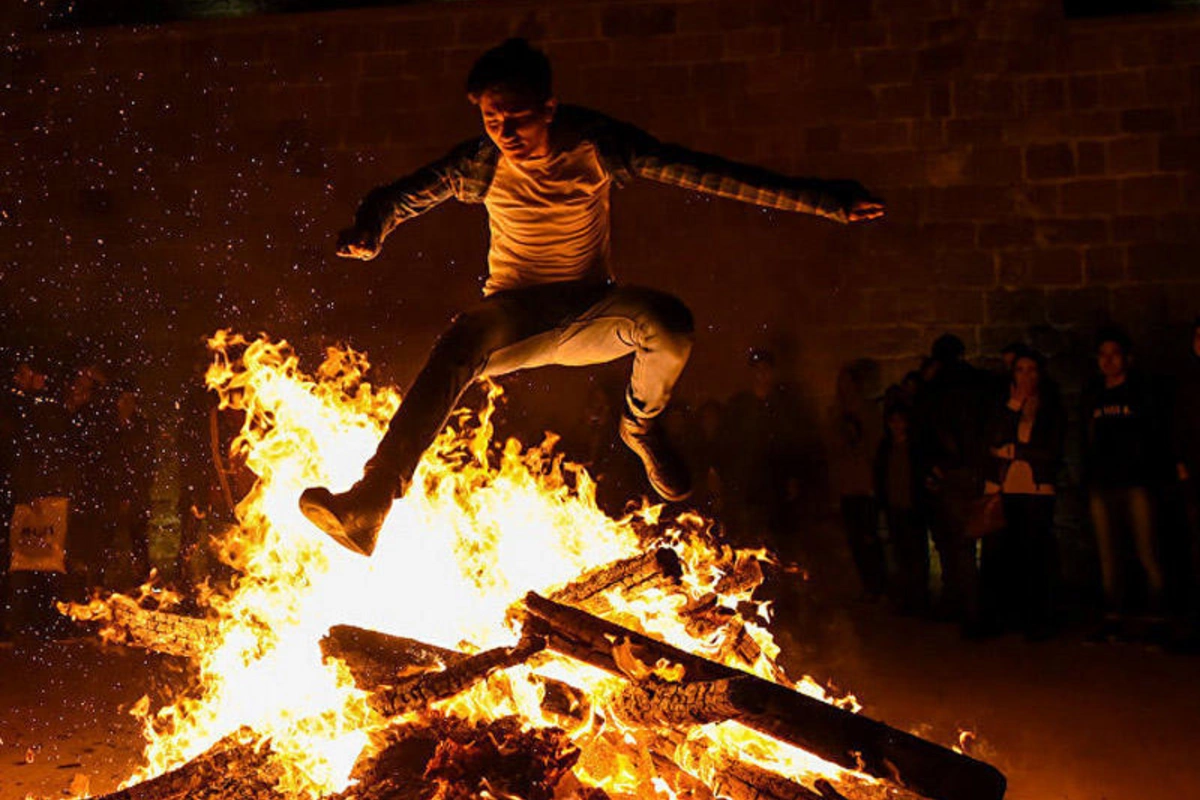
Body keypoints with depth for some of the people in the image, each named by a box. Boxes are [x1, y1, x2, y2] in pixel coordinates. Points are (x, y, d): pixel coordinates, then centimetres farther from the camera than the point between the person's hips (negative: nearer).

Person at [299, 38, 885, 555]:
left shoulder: (594, 145, -11)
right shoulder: (482, 163, -9)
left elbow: (698, 172, -16)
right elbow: (402, 195, -12)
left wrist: (821, 200, -21)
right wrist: (369, 232, -40)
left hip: (588, 313, 1)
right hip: (513, 317, 0)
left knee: (670, 324, -30)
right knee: (463, 340, -35)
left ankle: (641, 425, 4)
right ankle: (370, 505, -43)